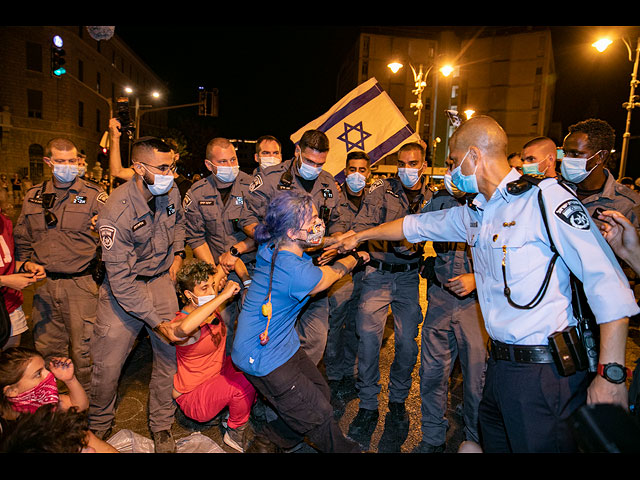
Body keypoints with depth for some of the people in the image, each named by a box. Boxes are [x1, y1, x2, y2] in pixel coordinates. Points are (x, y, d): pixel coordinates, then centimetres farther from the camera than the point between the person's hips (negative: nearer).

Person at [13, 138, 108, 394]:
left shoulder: (93, 194, -3)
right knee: (46, 349, 17)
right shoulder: (33, 196, 9)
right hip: (44, 284, 5)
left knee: (83, 351, 2)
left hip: (81, 284, -4)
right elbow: (21, 238, 18)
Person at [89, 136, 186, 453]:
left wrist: (178, 252, 5)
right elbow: (121, 280, -26)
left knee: (171, 353, -1)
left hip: (160, 278, 4)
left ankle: (161, 426, 21)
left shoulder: (170, 190, -9)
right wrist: (156, 321, -26)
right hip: (122, 286, -4)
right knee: (107, 364, 1)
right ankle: (98, 427, 32)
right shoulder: (117, 212, -26)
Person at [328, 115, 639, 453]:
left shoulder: (545, 197, -14)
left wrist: (610, 374, -17)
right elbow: (414, 225, 22)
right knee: (494, 441, 18)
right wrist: (359, 236, 28)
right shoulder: (474, 214, 10)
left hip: (546, 371, -7)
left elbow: (608, 283, -16)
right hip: (501, 362, 7)